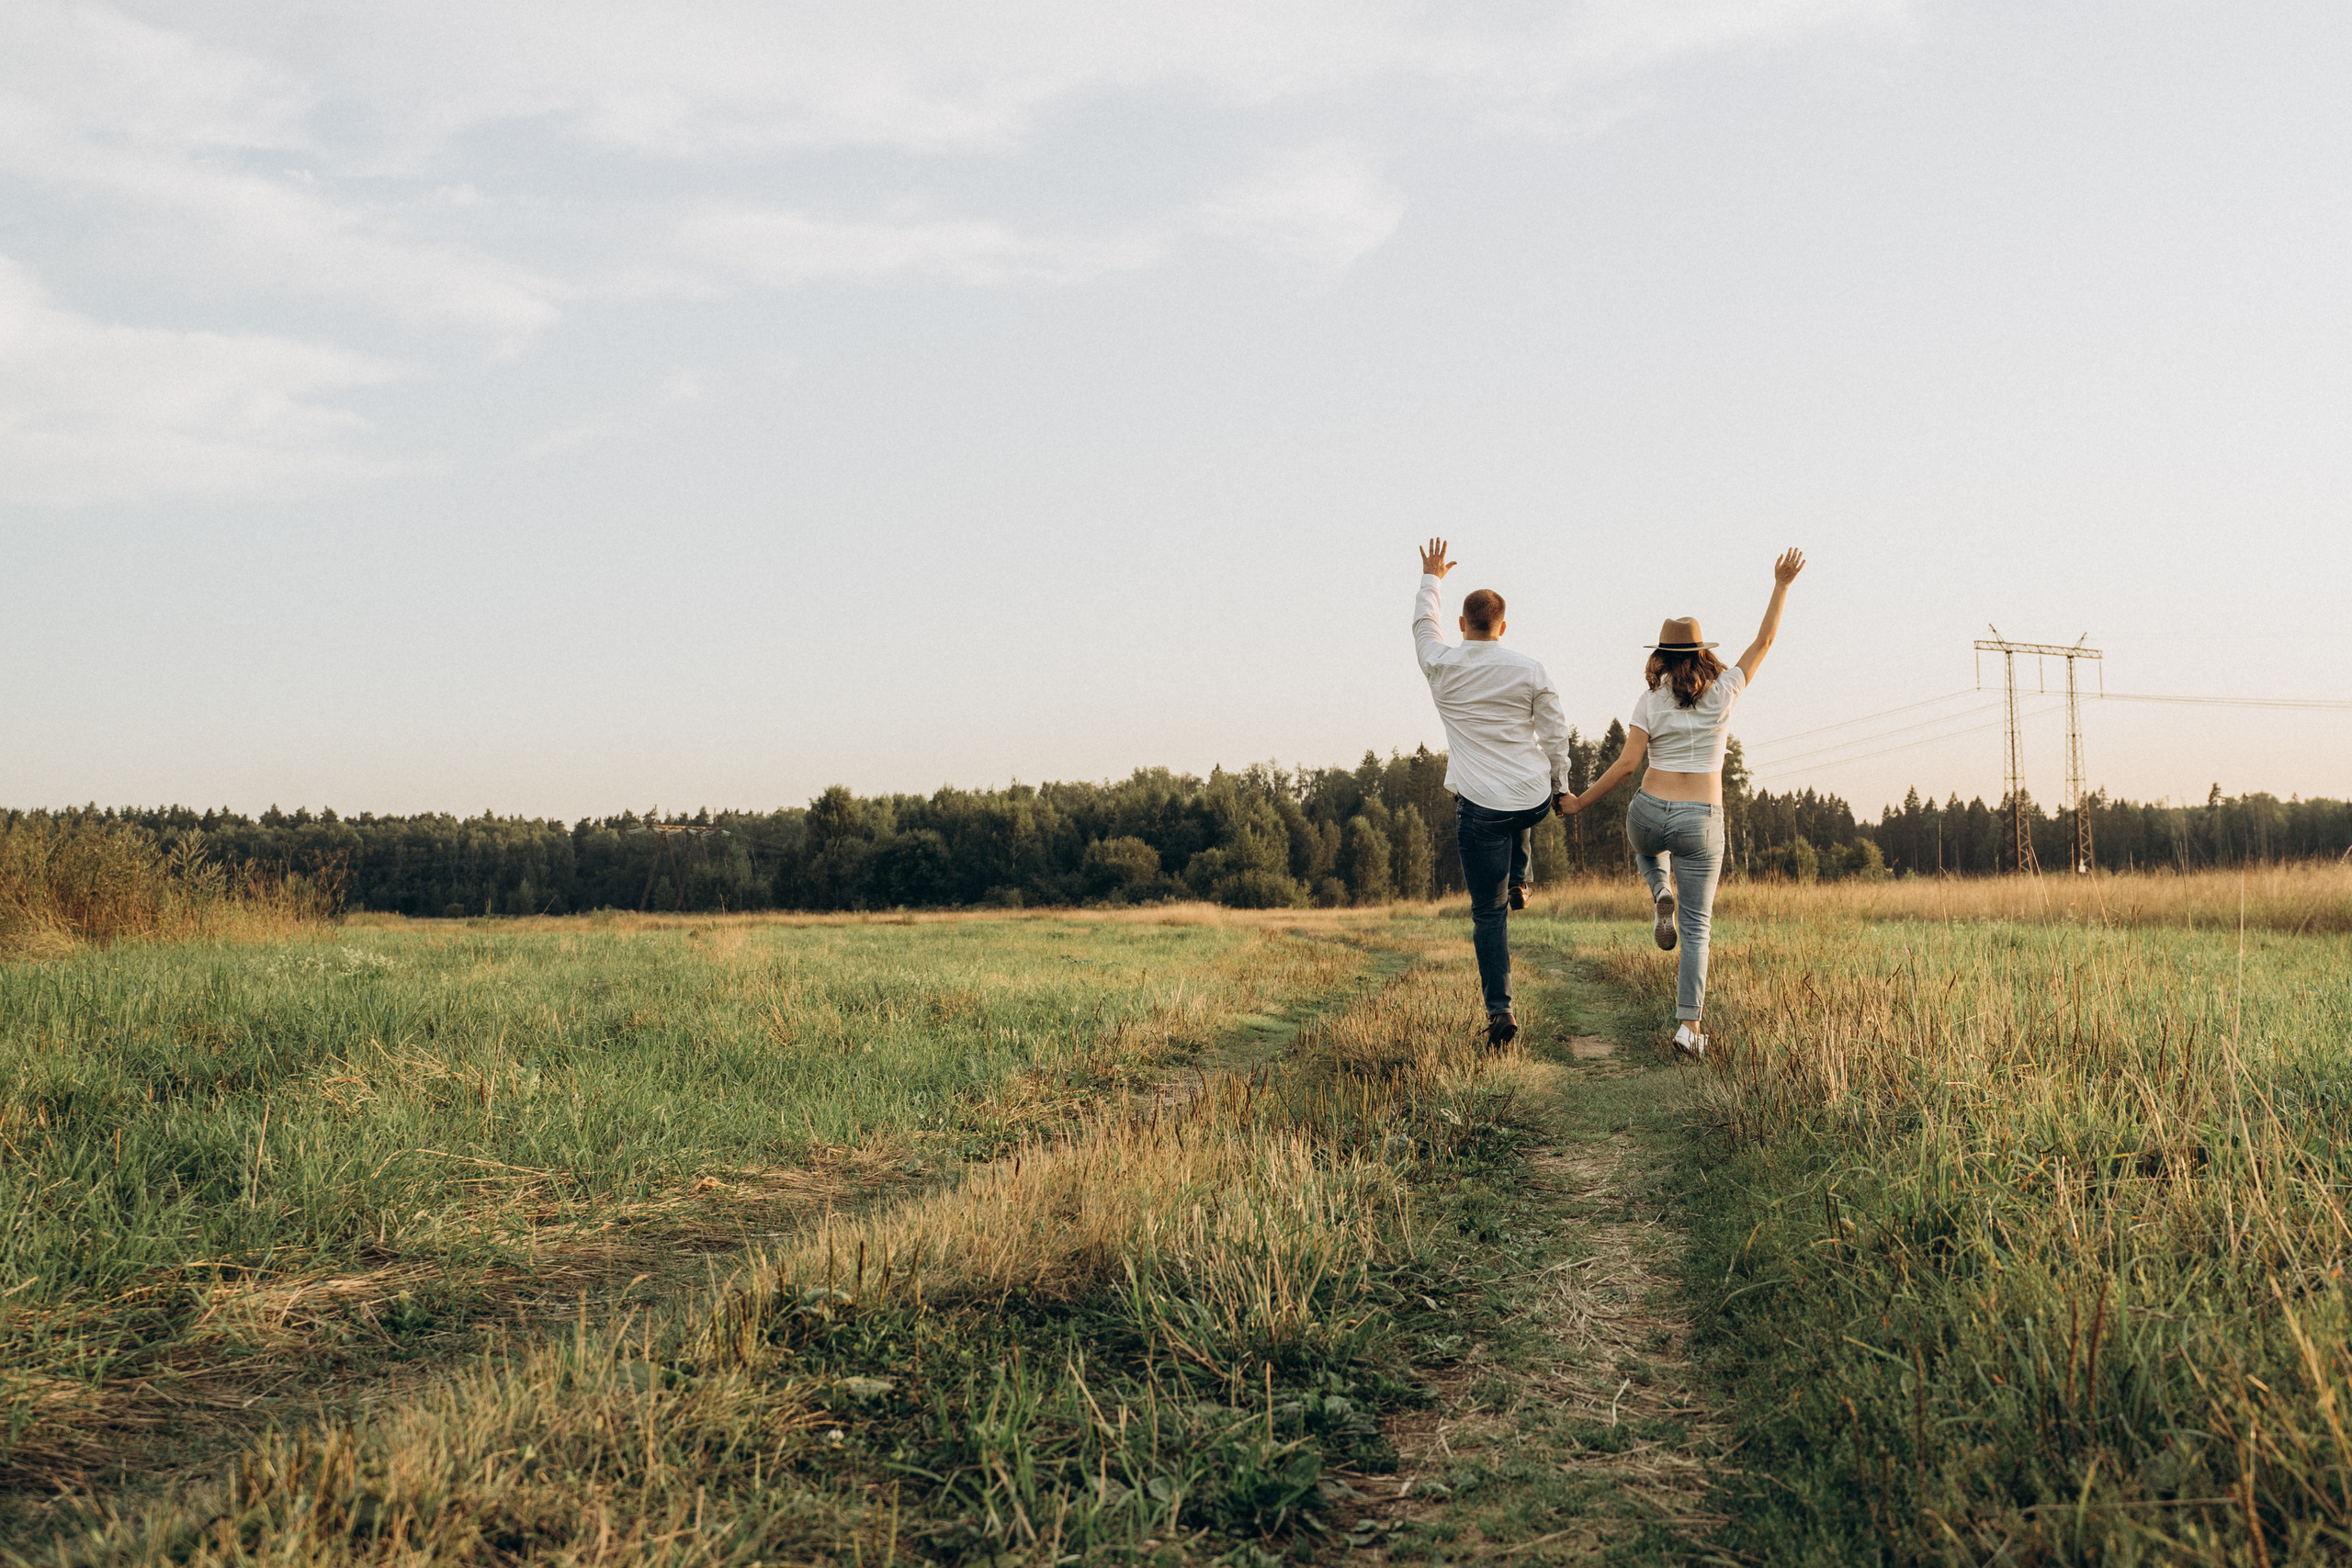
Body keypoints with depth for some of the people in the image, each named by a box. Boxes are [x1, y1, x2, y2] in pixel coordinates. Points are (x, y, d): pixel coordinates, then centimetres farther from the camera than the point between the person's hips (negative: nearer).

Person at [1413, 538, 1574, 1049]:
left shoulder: (1443, 667, -3)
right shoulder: (1529, 670, -3)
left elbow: (1423, 623, 18)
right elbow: (1555, 733, 3)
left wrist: (1431, 578, 35)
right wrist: (1558, 786, 17)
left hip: (1481, 806, -2)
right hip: (1534, 798, 2)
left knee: (1489, 911, 3)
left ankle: (1500, 1009, -5)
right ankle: (1518, 882, 37)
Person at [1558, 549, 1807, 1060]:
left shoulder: (1650, 701, -4)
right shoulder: (1722, 693, -1)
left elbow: (1627, 763, -10)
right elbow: (1763, 642, 8)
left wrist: (1581, 801, -1)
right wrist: (1781, 586, 14)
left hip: (1649, 814, 0)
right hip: (1701, 822, 0)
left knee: (1647, 846, 41)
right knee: (1696, 928, 5)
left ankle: (1662, 896, 10)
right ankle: (1689, 1026, -6)